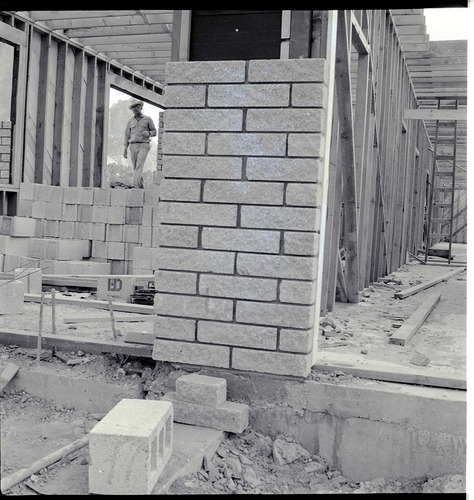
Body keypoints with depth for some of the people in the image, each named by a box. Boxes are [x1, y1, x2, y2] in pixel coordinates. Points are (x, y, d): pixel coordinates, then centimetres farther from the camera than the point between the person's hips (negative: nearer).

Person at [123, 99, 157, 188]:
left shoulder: (148, 119, 6)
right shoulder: (130, 121, 13)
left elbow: (154, 132, 10)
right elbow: (127, 136, 14)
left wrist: (148, 133, -14)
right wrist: (125, 150, 8)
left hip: (144, 145, -4)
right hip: (133, 146, 4)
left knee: (139, 165, -20)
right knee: (135, 167, 5)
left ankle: (134, 185, -30)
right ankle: (141, 186, 18)